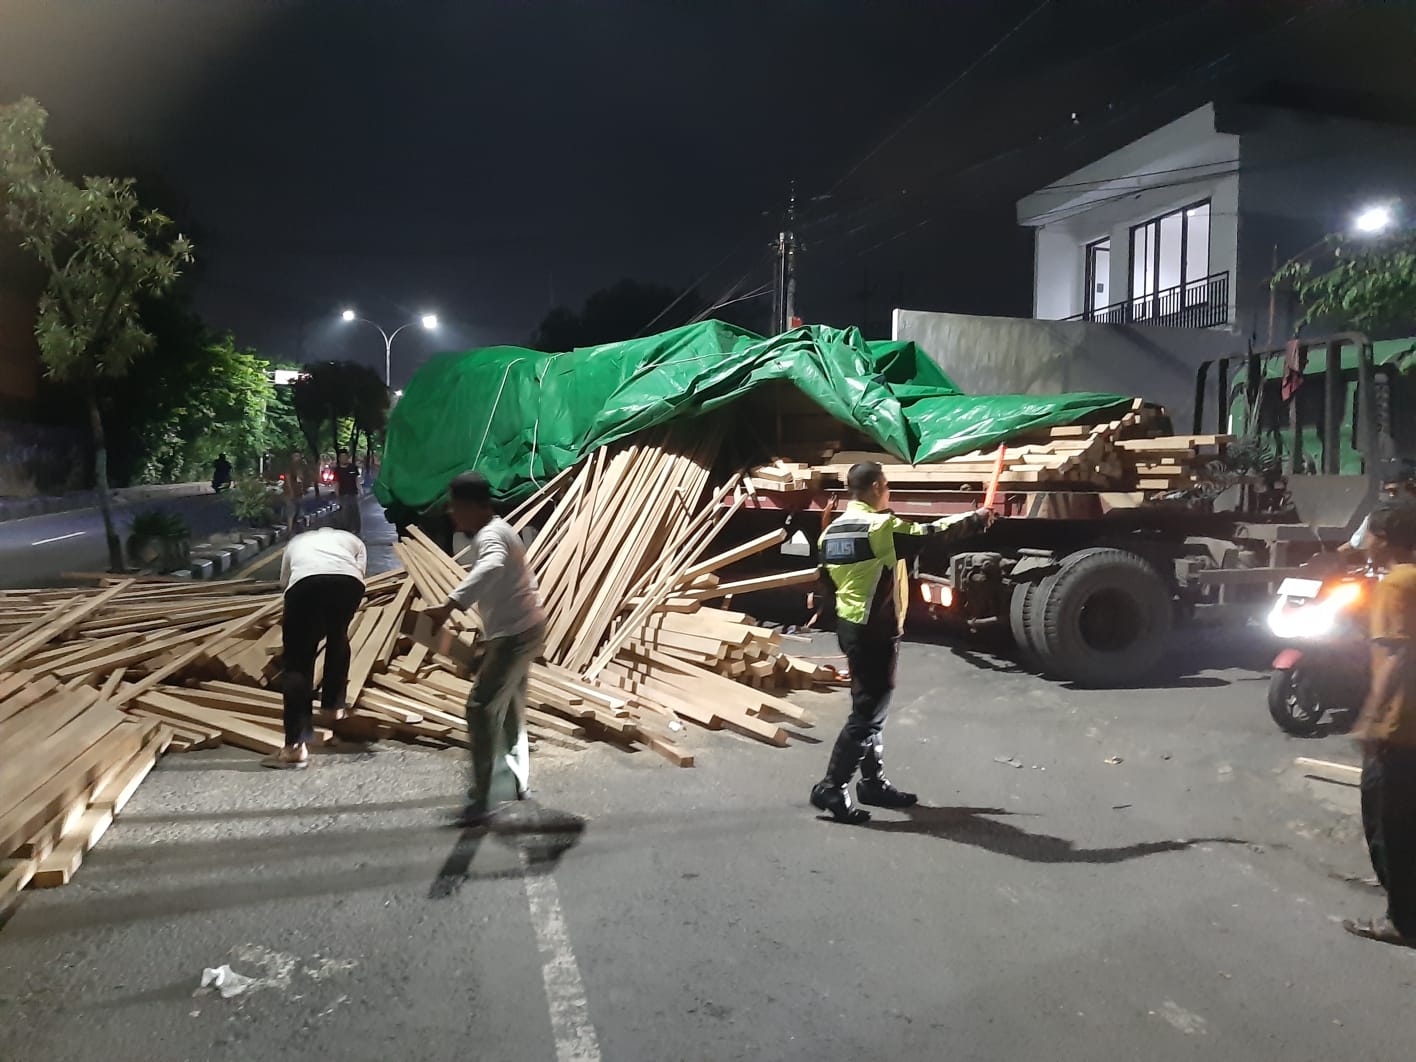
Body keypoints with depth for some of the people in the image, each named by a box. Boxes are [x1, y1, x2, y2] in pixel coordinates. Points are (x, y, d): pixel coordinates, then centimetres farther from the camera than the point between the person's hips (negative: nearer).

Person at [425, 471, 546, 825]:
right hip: (522, 630, 11)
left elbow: (492, 568, -44)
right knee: (510, 707, 22)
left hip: (514, 635, -11)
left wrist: (450, 604, -52)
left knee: (482, 709, -10)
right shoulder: (496, 530, 14)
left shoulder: (489, 535, -20)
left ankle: (479, 802, -7)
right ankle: (518, 780, 36)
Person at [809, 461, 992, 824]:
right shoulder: (882, 526, -16)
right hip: (874, 631, -9)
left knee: (870, 706, 18)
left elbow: (825, 581, 14)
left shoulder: (832, 530, 9)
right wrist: (976, 519, 5)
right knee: (867, 711, -4)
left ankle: (873, 783, 27)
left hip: (850, 626, 9)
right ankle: (831, 788, -3)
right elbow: (932, 533, -9)